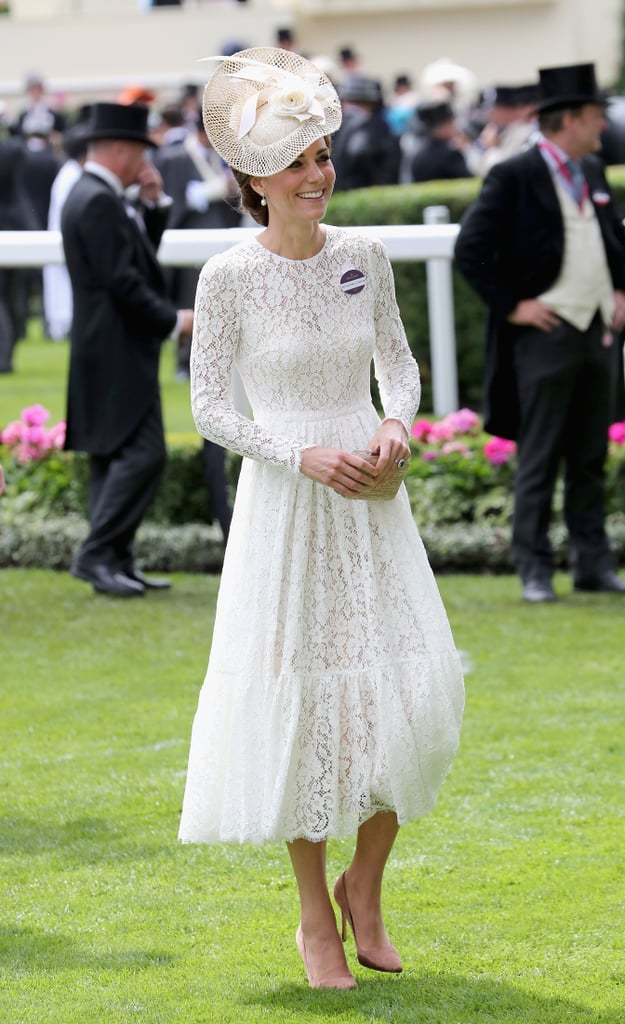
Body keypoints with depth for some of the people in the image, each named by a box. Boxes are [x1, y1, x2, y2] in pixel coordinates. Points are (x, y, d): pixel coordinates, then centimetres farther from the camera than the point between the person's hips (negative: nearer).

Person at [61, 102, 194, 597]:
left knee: (115, 455, 10)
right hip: (117, 350, -11)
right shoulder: (99, 203, -17)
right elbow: (122, 282, -21)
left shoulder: (95, 196, 16)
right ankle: (97, 553, -14)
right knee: (142, 451, -14)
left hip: (112, 349, 11)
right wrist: (173, 319, -12)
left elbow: (140, 256, 24)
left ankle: (115, 562, 12)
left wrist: (153, 203, 11)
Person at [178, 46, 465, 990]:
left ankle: (364, 888, 18)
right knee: (304, 702, 1)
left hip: (370, 500, 4)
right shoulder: (230, 277, -9)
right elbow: (209, 409, -4)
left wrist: (396, 425, -6)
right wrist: (303, 456, -15)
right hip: (285, 506, -4)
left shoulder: (363, 256, 2)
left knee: (415, 696, -2)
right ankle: (316, 920, 14)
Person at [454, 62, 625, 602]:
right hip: (547, 332, -7)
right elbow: (471, 250, -13)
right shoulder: (514, 177, -9)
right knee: (540, 459, -3)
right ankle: (535, 571, 2)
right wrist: (511, 306, -12)